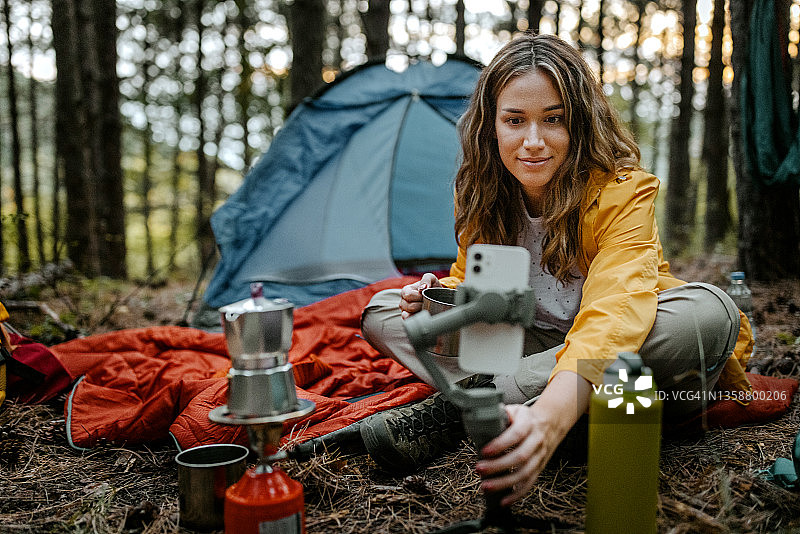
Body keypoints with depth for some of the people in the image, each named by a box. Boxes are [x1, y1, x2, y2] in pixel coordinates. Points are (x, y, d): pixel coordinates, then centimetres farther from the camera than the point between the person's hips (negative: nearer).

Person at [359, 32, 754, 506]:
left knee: (709, 312, -38)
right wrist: (445, 294, -20)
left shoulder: (622, 191, -24)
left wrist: (552, 414, -61)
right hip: (534, 346, 4)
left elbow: (616, 313, -42)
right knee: (383, 309, -7)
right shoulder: (480, 193, -8)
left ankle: (465, 398, -34)